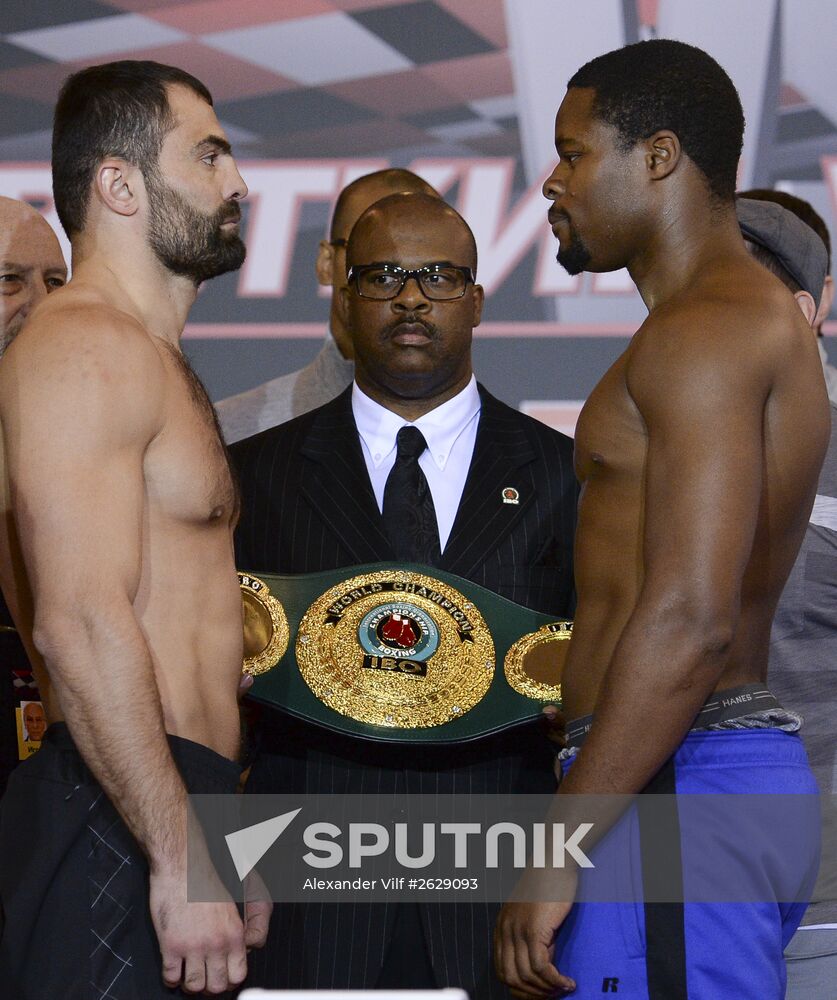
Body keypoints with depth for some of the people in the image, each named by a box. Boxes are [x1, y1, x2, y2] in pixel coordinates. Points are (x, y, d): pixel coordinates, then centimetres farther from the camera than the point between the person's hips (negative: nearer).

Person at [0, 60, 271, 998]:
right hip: (123, 823, -10)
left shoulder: (156, 360, 22)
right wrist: (181, 858, -22)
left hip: (172, 808, 10)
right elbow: (80, 625, -21)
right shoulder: (87, 347, -11)